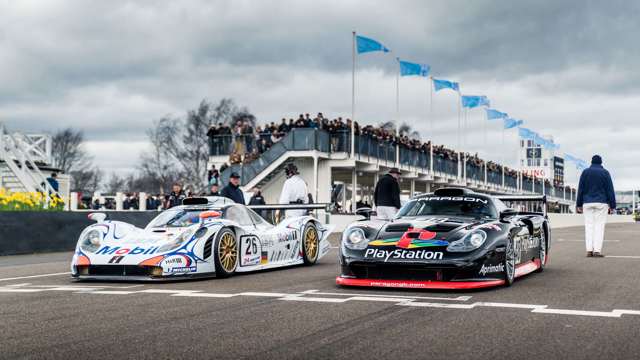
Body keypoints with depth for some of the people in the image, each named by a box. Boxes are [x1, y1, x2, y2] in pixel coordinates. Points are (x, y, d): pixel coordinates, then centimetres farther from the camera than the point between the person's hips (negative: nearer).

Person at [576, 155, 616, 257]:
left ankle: (589, 250, -2)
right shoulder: (605, 172, 3)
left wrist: (579, 204, 10)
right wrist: (612, 205, 3)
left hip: (587, 203, 2)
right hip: (601, 203, -2)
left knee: (589, 226, 4)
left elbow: (580, 189, 6)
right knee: (599, 226, -1)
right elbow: (610, 190, 1)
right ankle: (597, 250, -8)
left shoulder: (585, 172, 7)